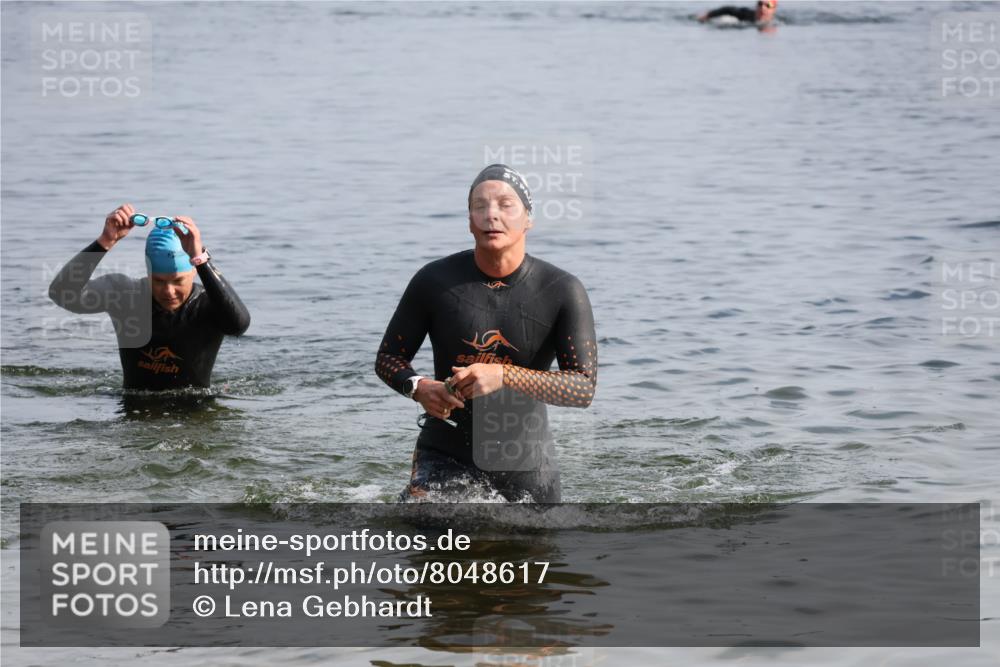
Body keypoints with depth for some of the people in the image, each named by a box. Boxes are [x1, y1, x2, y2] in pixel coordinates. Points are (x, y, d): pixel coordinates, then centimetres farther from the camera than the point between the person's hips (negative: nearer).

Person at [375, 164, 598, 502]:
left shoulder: (562, 291, -10)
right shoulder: (435, 281, -7)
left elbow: (584, 388, -15)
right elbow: (387, 359, 3)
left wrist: (504, 376, -28)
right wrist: (419, 387, -20)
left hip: (525, 462, 1)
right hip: (446, 455, -1)